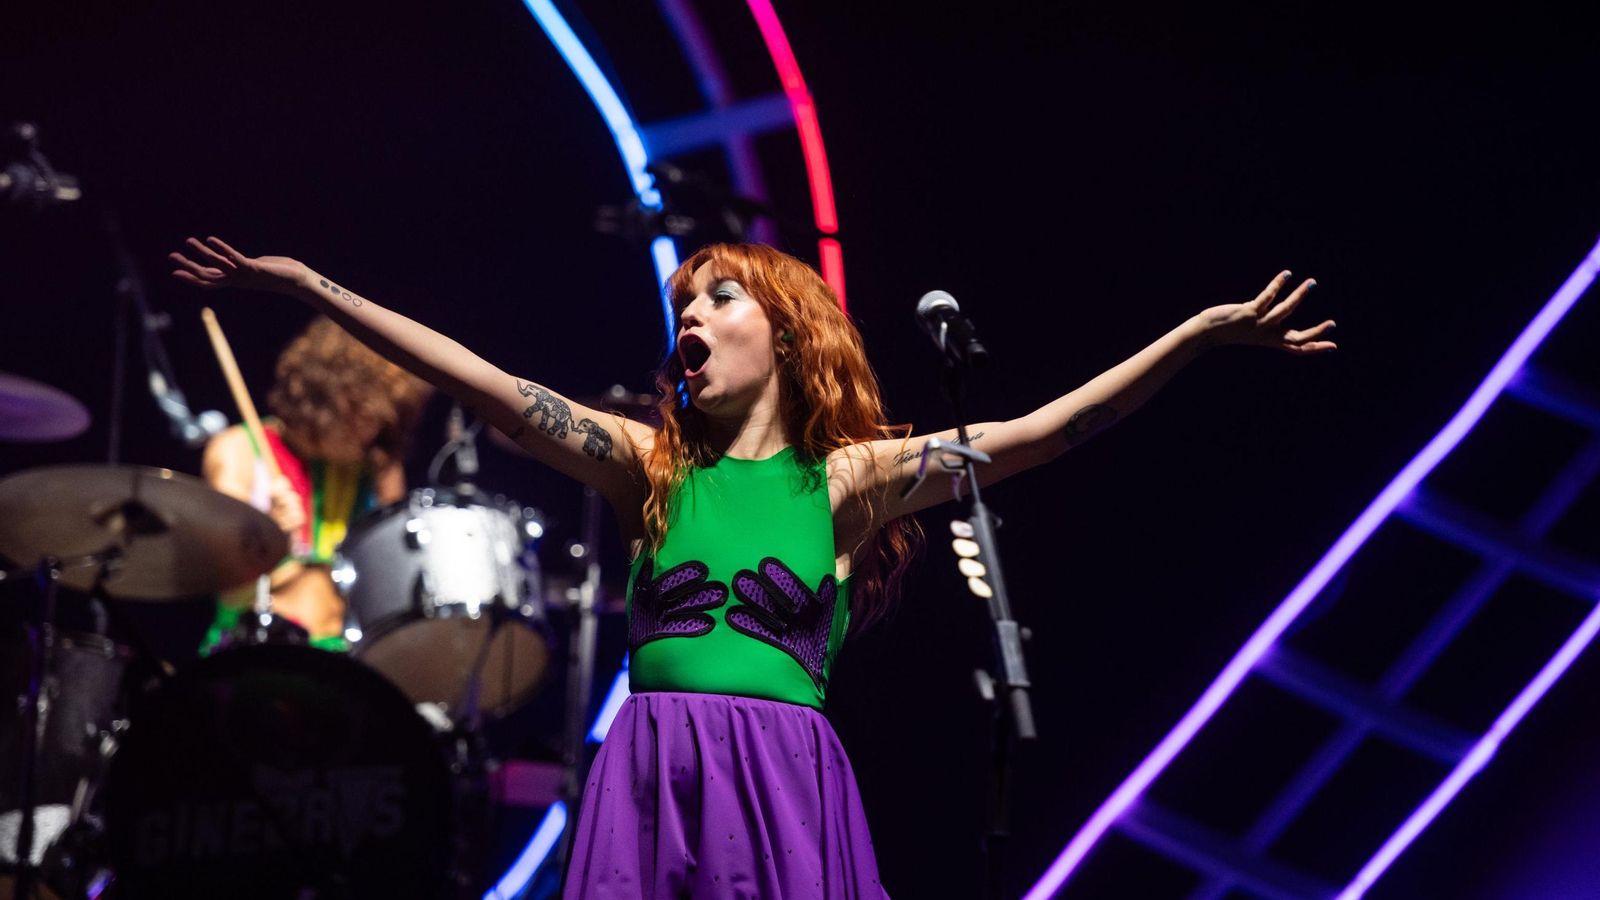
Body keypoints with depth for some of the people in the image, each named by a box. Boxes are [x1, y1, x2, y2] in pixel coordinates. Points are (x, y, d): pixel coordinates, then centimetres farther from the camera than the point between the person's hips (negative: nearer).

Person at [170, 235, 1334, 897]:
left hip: (785, 785, -1)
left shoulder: (847, 477, 7)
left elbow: (1037, 434, 0)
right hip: (651, 780, 2)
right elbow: (488, 387, 7)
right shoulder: (652, 469, 12)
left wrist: (1206, 332, -6)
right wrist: (308, 285, 3)